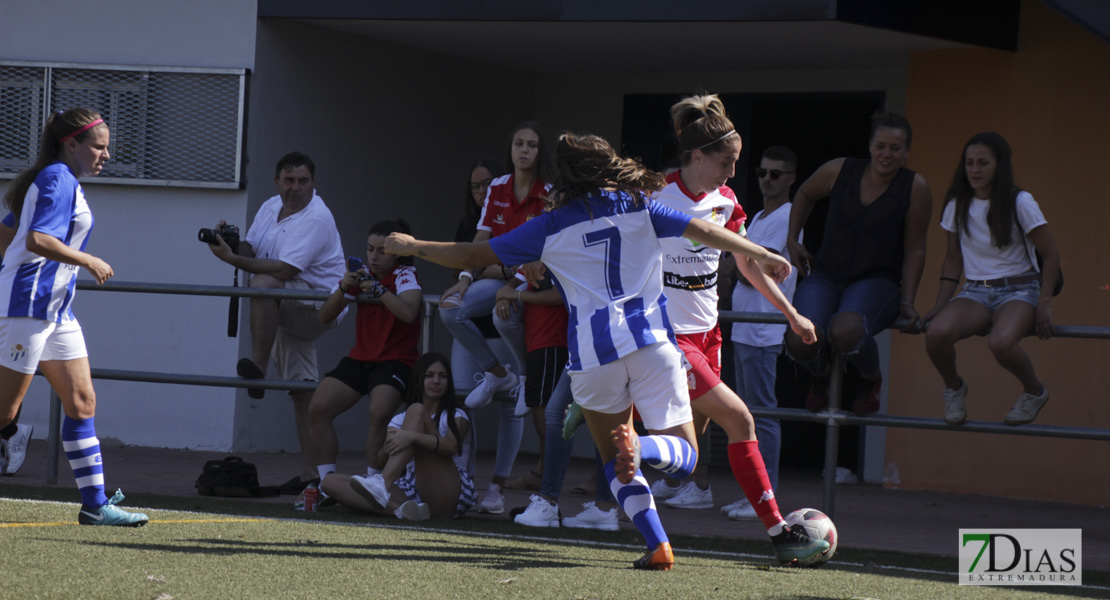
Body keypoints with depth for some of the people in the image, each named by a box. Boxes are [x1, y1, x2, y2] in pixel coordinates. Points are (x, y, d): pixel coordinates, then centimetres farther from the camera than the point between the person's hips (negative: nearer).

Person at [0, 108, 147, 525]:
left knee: (82, 401, 6)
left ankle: (95, 504, 6)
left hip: (55, 308, 10)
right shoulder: (59, 180, -12)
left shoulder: (63, 181, 18)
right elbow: (36, 240, -25)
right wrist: (90, 262, -17)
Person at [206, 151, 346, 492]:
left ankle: (258, 367, -30)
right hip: (290, 311, 9)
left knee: (263, 283, -34)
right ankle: (310, 472, 11)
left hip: (321, 307, -9)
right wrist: (232, 243, -13)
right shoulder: (270, 208, 9)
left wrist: (233, 259, -28)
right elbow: (251, 249, 10)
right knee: (301, 388, 8)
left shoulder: (316, 218, -18)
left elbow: (284, 270, -27)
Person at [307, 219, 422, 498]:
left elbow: (408, 313, -30)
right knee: (318, 409, -14)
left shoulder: (404, 276, -8)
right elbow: (325, 316, 5)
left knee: (379, 412, -33)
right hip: (360, 358, 6)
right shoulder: (362, 274, 7)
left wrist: (378, 289, -32)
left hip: (396, 361, -6)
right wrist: (343, 289, -11)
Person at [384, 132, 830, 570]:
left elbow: (475, 256, 11)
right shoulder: (638, 208, 10)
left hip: (592, 352, 0)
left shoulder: (551, 226, 8)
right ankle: (639, 447, -29)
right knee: (684, 455, 6)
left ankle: (658, 547, -5)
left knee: (614, 462, 16)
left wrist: (413, 248, 24)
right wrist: (763, 256, 9)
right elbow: (704, 232, 2)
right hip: (650, 340, 0)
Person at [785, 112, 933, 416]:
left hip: (878, 280, -3)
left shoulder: (915, 188, -7)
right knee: (800, 341, -28)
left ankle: (871, 378, 1)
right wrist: (792, 239, 15)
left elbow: (914, 250, -2)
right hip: (825, 276, 3)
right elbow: (804, 195, 21)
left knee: (846, 331, -38)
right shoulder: (839, 171, -2)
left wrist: (907, 302, -5)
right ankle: (820, 375, 14)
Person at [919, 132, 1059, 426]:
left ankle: (1034, 391, -4)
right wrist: (941, 304, 3)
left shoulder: (1020, 203, -7)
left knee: (1001, 342, -38)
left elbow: (1051, 255, -3)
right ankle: (953, 388, 3)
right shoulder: (957, 205, 6)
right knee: (936, 333, -30)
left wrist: (1043, 305, -12)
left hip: (1018, 289, -3)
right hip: (975, 291, 3)